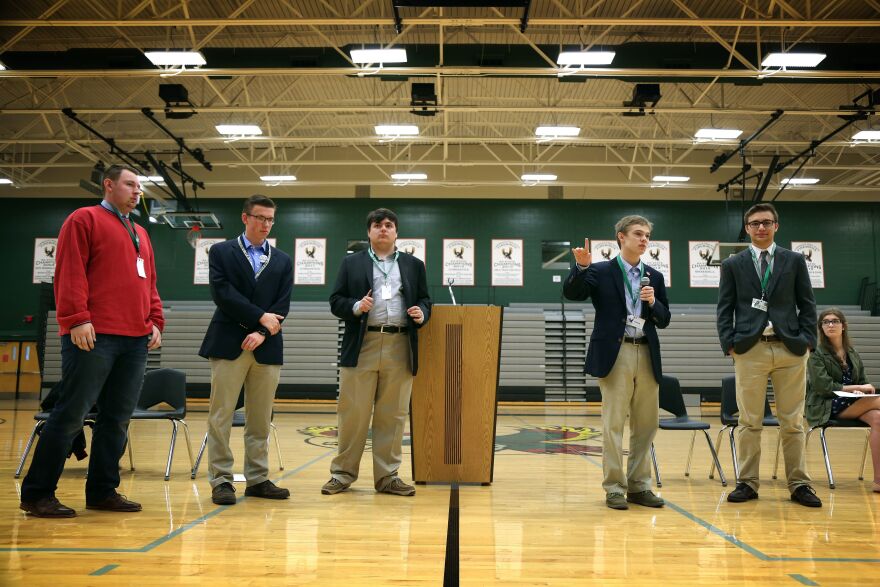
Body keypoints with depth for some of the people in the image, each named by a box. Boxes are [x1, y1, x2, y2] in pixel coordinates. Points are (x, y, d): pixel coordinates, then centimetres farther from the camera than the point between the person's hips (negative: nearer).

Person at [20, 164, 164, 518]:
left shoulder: (140, 234, 23)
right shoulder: (84, 219, 2)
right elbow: (70, 272, -8)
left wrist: (156, 322, 12)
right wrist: (77, 319, -16)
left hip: (136, 340, 7)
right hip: (94, 336, -7)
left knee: (118, 418, 7)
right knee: (71, 414, -4)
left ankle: (103, 491, 15)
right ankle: (37, 493, 7)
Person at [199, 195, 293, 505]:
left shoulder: (282, 261, 14)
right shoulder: (221, 252, 6)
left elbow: (282, 305, 5)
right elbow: (222, 293, -8)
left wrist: (262, 332, -10)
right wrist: (260, 317, -11)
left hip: (266, 347, 3)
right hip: (229, 343, -3)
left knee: (261, 418, 6)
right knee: (221, 415, -1)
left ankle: (258, 479, 14)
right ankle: (221, 480, 7)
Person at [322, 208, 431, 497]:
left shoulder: (414, 265, 16)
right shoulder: (351, 263, 12)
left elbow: (424, 300, 16)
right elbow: (336, 301, 7)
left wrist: (421, 313, -6)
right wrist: (356, 307, -12)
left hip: (400, 350, 2)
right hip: (362, 347, -1)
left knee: (393, 416, 5)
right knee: (353, 414, 2)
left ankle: (387, 476, 15)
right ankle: (342, 474, 15)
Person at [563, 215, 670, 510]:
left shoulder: (655, 277, 15)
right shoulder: (600, 271, 2)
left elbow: (664, 320, 14)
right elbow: (571, 293, -12)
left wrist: (654, 303, -6)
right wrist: (581, 266, -27)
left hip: (647, 355, 5)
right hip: (615, 354, -5)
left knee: (646, 423, 8)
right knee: (613, 423, -1)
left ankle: (638, 486, 20)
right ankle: (614, 488, 8)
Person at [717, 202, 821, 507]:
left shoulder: (795, 261, 11)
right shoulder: (732, 264, 8)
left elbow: (807, 305, 10)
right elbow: (724, 309, 6)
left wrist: (808, 340, -1)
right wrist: (729, 343, -4)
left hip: (790, 348, 1)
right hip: (750, 349, -1)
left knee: (792, 422, 6)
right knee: (750, 421, 3)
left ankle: (799, 484, 15)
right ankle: (748, 483, 11)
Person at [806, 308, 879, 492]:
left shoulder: (853, 354, 18)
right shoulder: (816, 353, -1)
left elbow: (862, 382, 20)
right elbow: (823, 386, -10)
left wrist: (862, 391, -5)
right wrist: (856, 388, -14)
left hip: (853, 404, 5)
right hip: (827, 407, -5)